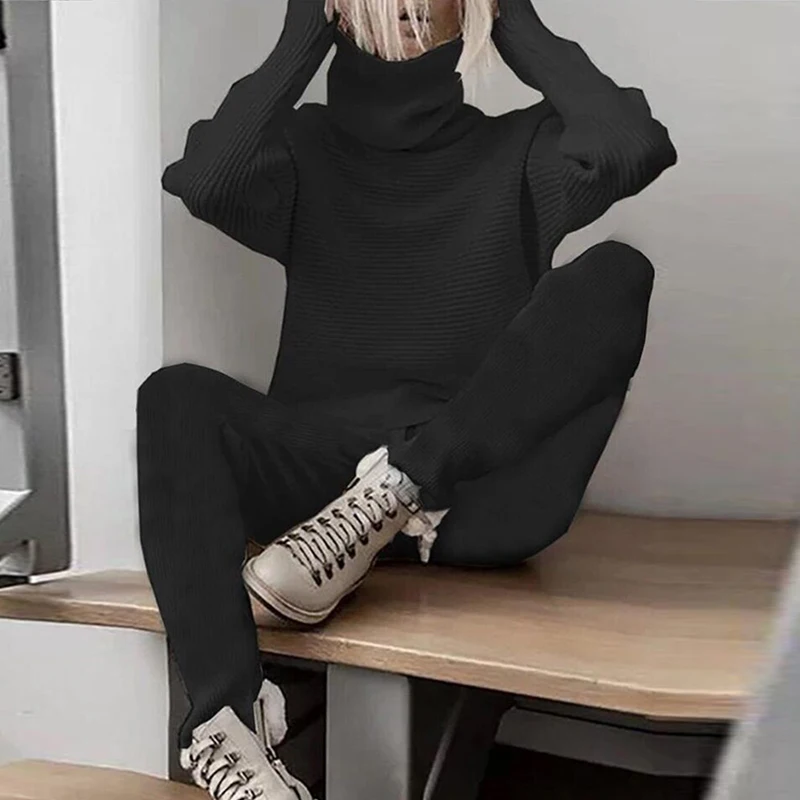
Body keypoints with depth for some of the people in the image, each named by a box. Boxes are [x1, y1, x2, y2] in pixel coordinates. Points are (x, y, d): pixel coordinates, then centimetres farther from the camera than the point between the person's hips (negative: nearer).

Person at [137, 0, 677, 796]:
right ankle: (225, 718, -36)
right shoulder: (305, 149, 12)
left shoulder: (520, 151, 10)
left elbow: (636, 147, -13)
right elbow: (200, 180, -11)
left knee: (615, 273, -20)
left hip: (478, 495, 0)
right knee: (176, 396, -26)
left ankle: (387, 498, -24)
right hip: (325, 475, 1)